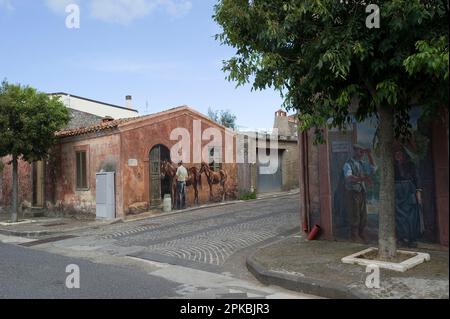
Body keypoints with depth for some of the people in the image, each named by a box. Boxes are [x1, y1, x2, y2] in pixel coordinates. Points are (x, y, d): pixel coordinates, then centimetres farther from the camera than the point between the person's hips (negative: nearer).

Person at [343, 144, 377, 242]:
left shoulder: (362, 163, 13)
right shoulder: (348, 164, -10)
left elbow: (373, 168, 16)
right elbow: (349, 177, -25)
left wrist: (369, 155, 5)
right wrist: (361, 178, -40)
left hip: (362, 192, 7)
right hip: (352, 193, -7)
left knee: (363, 215, 11)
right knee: (354, 215, -3)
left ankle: (361, 234, 24)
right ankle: (354, 236, 9)